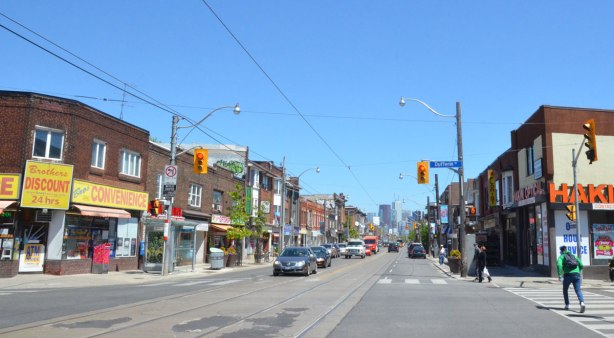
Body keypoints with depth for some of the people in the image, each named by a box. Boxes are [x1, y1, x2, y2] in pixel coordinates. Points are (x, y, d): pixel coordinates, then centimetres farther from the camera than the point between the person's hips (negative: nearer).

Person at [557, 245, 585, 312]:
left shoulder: (561, 257, 10)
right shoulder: (573, 256, 23)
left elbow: (559, 265, -11)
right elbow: (581, 265, 18)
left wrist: (560, 275, -11)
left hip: (567, 275, -2)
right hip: (576, 275, 2)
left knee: (565, 290, 20)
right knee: (578, 291, -6)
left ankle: (567, 305, 23)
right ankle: (582, 303, -32)